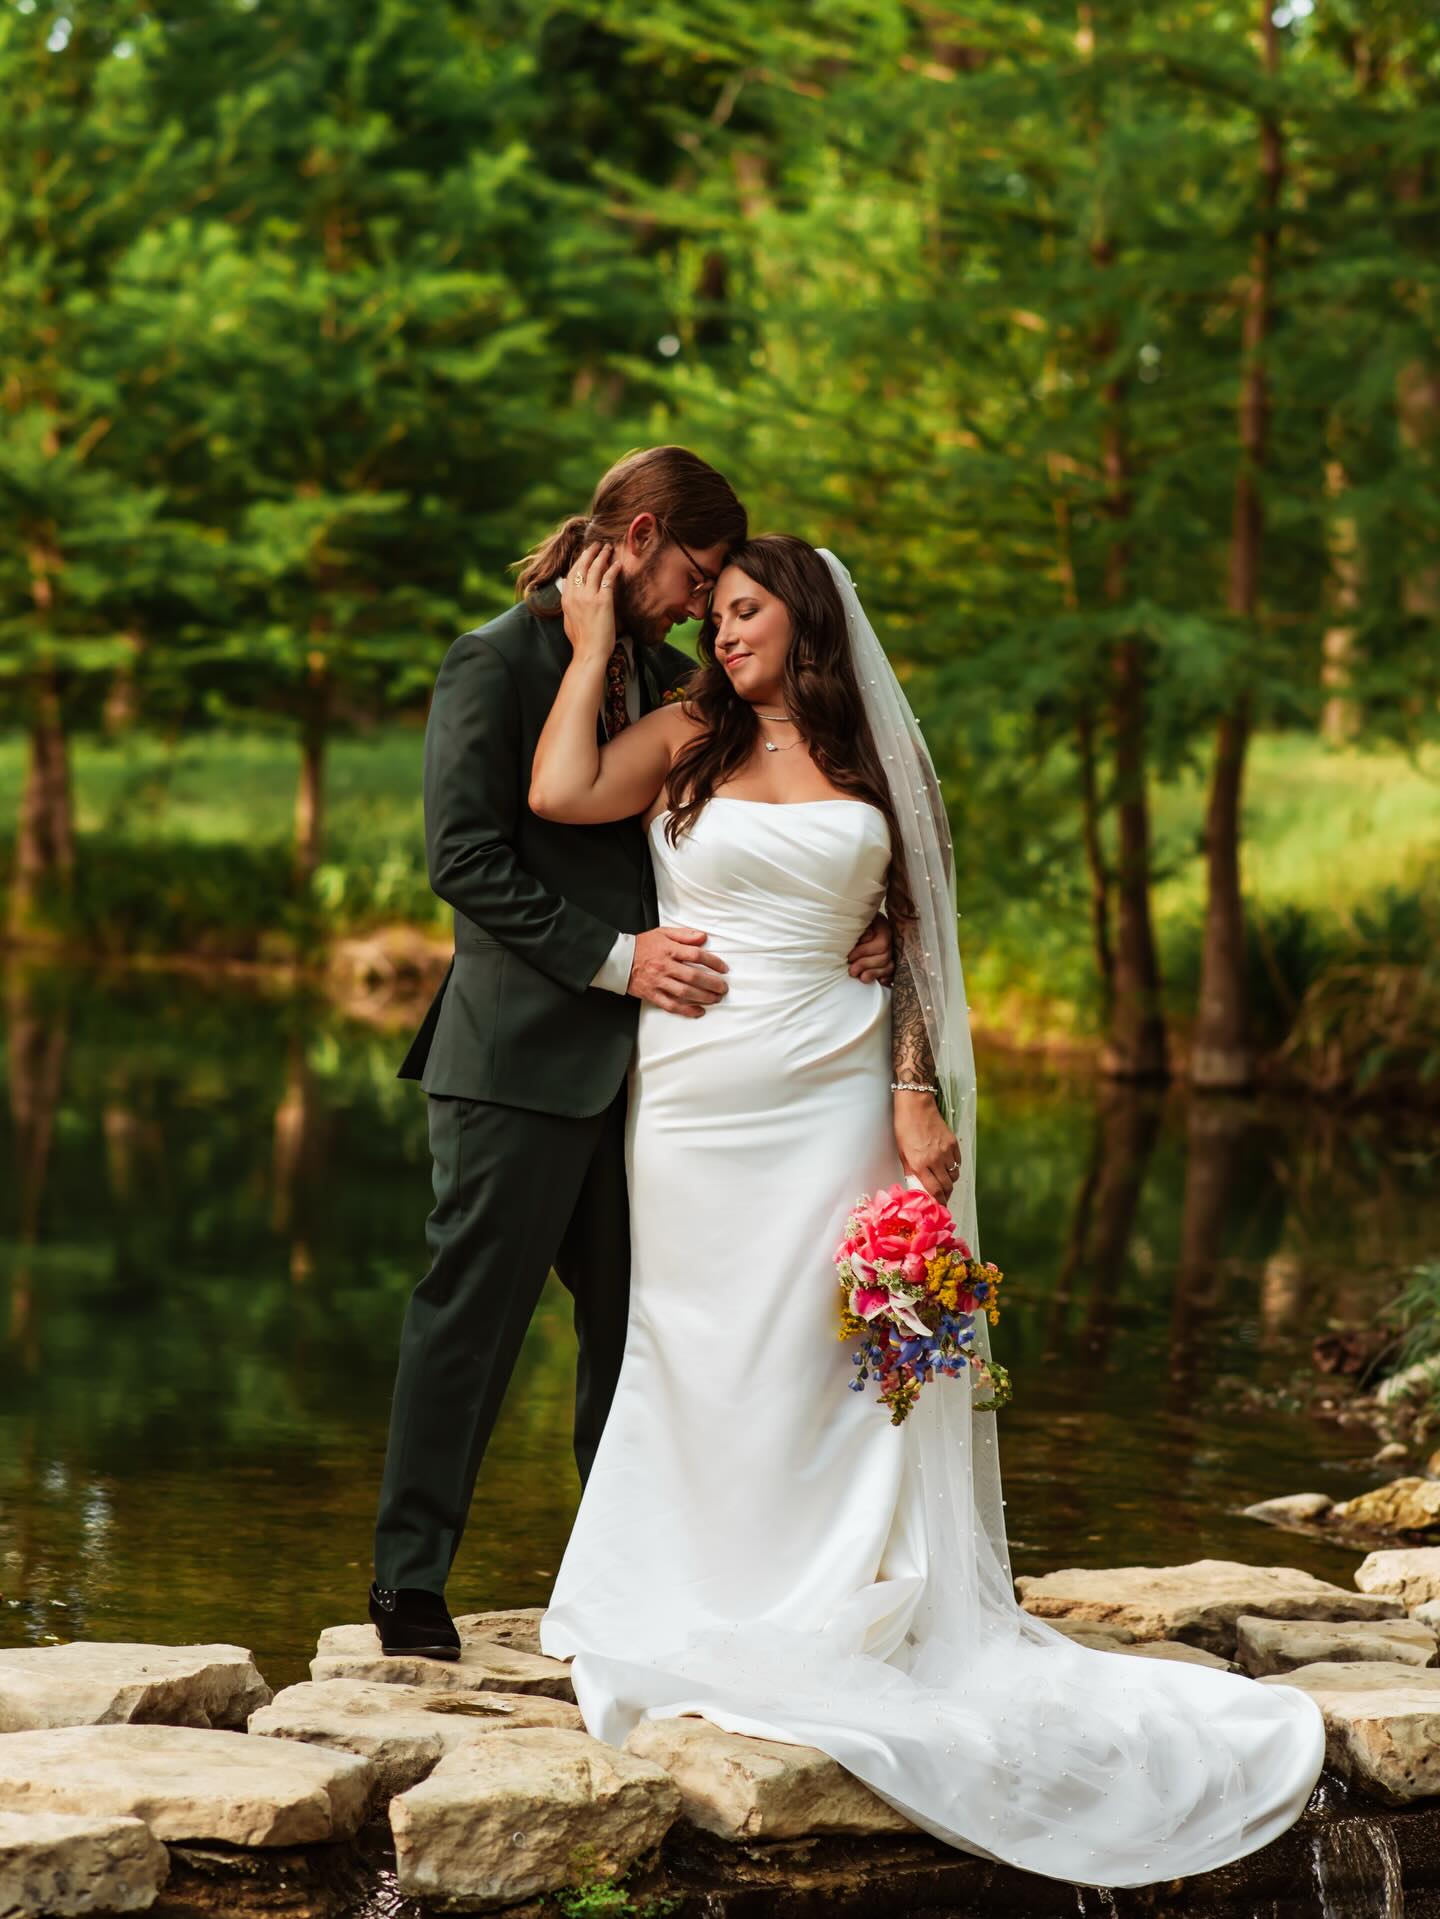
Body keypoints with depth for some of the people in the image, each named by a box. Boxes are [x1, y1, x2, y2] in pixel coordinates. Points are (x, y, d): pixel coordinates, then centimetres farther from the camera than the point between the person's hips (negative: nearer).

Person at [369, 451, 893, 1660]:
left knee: (634, 1322, 9)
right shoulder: (498, 661, -6)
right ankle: (411, 1586, 6)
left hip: (635, 1058, 7)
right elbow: (466, 858, -13)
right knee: (474, 1313, -2)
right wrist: (614, 957, -17)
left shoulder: (668, 678, 15)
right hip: (521, 1053, -7)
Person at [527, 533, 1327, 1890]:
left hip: (832, 1097, 1)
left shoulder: (873, 771, 10)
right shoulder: (687, 745, 6)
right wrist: (592, 646, -1)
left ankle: (833, 1624, 6)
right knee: (704, 1361, 2)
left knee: (819, 1362, 0)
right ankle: (709, 1626, 9)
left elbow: (918, 943, 11)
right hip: (697, 1100, 0)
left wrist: (917, 1095, 0)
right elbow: (558, 794, -11)